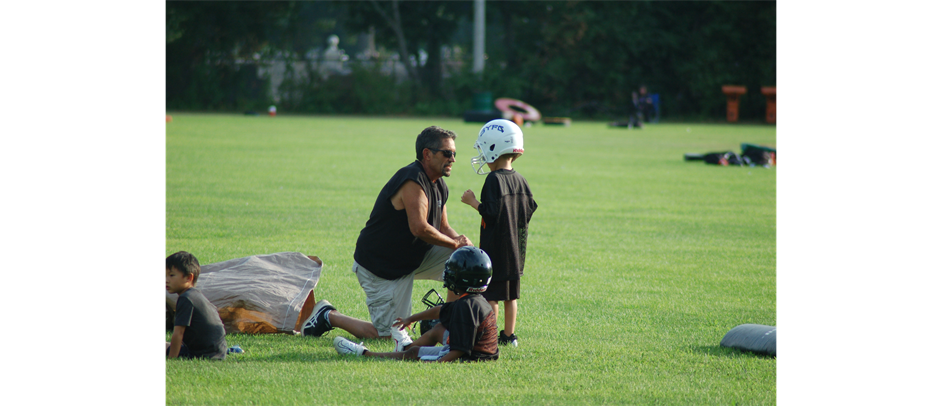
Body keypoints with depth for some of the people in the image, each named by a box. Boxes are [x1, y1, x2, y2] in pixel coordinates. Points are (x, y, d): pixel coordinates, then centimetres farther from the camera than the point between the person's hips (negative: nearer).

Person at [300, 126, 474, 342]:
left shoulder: (438, 185, 6)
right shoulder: (413, 182, -25)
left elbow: (442, 228, 10)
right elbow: (420, 228, -32)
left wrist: (460, 240, -12)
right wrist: (454, 243, -20)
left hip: (412, 257, 9)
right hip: (379, 266, -9)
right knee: (389, 335, -8)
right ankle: (329, 316, 11)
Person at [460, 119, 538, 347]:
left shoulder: (494, 180, -16)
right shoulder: (520, 180, 7)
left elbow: (491, 213, -21)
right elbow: (529, 210, 12)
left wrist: (473, 202, -9)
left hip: (495, 249, -8)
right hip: (515, 249, 8)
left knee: (491, 295, -3)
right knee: (510, 295, 13)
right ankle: (509, 335, 18)